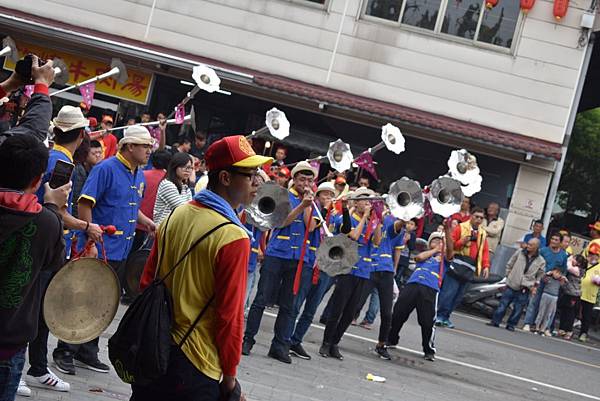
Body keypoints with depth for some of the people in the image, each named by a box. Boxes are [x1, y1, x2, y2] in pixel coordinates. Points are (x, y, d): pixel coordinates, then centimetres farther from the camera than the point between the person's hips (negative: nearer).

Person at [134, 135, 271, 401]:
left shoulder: (177, 215, 2)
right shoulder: (233, 238, -20)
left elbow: (147, 282, 9)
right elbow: (230, 315, -19)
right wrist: (229, 376, -9)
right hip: (196, 364, -7)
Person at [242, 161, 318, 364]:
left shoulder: (313, 203, 12)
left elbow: (311, 227, -2)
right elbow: (282, 221, -11)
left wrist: (308, 205, -9)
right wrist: (302, 204, -19)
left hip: (299, 258, 3)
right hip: (277, 254, -3)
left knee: (288, 305, 6)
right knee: (262, 299, -2)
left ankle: (280, 345, 11)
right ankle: (248, 338, 6)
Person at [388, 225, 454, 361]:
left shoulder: (443, 257, 19)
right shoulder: (425, 254, 26)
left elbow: (450, 250, -2)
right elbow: (418, 257, 3)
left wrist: (447, 230, -13)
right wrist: (435, 250, 12)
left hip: (430, 290, -2)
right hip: (412, 285, 3)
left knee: (427, 322, -6)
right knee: (397, 314, 4)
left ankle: (429, 351, 8)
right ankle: (391, 340, 23)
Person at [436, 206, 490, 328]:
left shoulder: (482, 233, 18)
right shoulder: (461, 227, 2)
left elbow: (485, 251, 14)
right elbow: (450, 243, -4)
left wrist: (486, 266, 3)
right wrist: (462, 241, -19)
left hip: (470, 268, 5)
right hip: (457, 264, -5)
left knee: (458, 295, 4)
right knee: (449, 291, -11)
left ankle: (445, 317, 10)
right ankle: (439, 315, -5)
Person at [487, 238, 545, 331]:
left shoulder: (541, 261, -1)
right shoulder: (519, 252, 1)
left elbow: (539, 275, 10)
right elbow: (509, 265, 11)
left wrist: (534, 286, 2)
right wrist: (509, 275, 6)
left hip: (525, 289, -1)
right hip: (511, 285, 1)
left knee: (518, 309, 2)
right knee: (503, 305, 3)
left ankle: (511, 325, 15)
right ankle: (495, 322, 12)